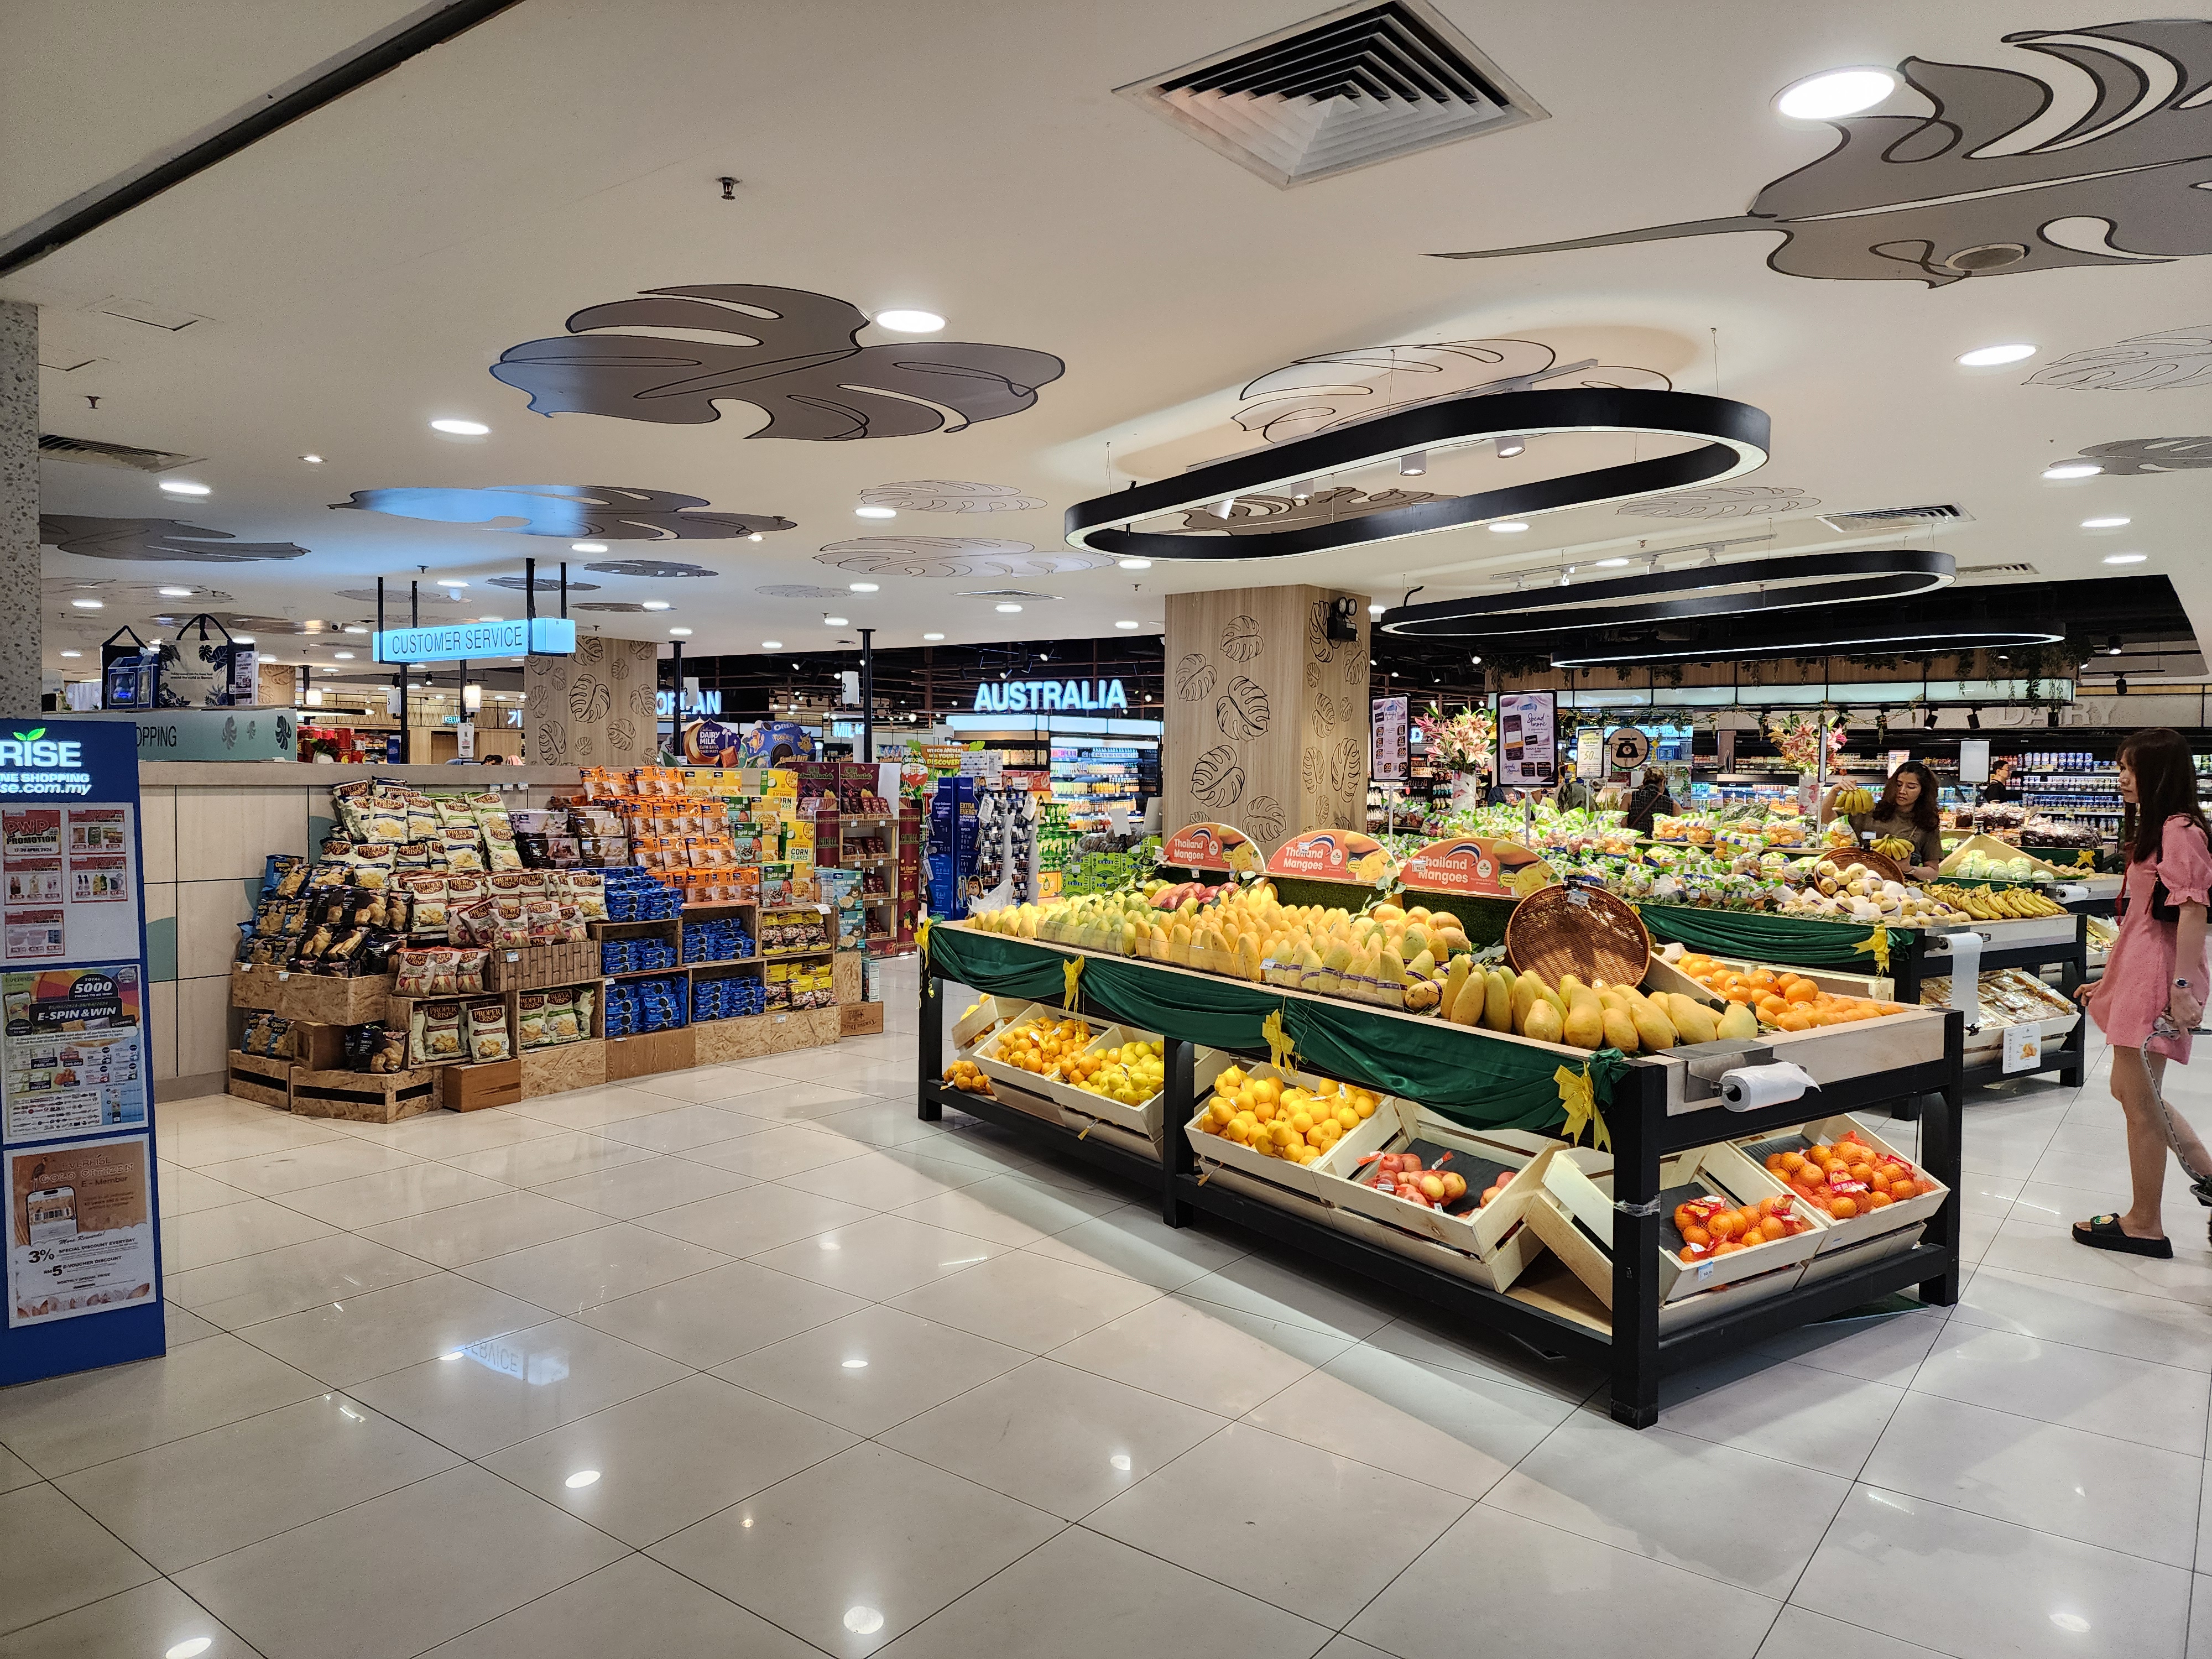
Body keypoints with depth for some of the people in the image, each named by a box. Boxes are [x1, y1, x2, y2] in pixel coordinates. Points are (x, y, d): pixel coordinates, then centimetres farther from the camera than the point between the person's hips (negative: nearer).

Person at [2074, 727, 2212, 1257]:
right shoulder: (2156, 830, 18)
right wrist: (2111, 978, 23)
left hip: (2158, 976, -10)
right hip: (2135, 972, 10)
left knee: (2140, 1101, -2)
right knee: (2130, 1090, 15)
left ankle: (2144, 1225, 8)